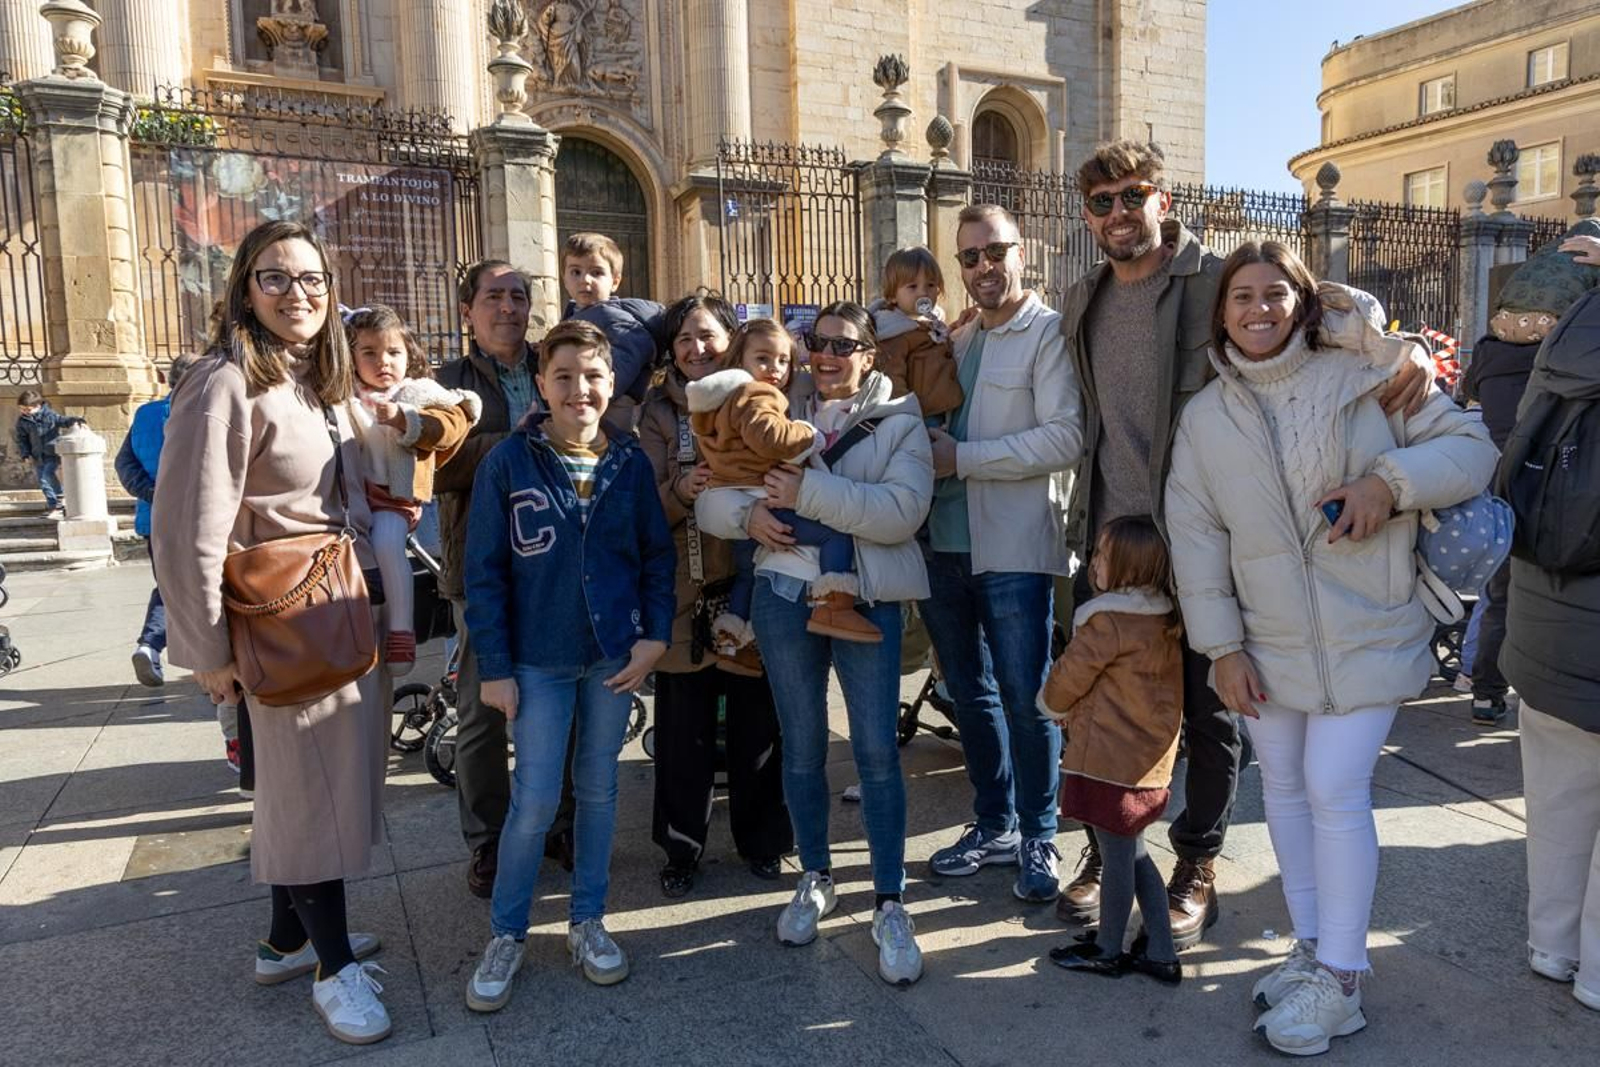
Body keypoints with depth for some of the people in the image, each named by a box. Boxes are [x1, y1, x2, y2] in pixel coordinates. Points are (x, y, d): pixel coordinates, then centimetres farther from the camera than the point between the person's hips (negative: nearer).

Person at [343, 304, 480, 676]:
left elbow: (452, 421, -8)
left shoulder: (418, 393, 6)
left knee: (387, 543, -28)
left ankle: (401, 629, -19)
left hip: (394, 495, -3)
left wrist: (402, 418, -20)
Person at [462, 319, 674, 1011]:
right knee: (535, 801, -1)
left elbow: (657, 553, 6)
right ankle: (506, 934, 21)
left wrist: (655, 635, -5)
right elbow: (484, 571, -6)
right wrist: (494, 667, -8)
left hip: (616, 655, 3)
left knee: (598, 786, 13)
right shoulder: (507, 462, -8)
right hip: (538, 660, -2)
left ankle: (588, 921, 30)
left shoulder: (630, 462, 0)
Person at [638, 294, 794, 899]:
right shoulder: (659, 412, 4)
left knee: (757, 725, 9)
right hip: (684, 593, 0)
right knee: (685, 730, 6)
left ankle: (761, 838, 29)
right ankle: (683, 847, 25)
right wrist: (679, 491, -24)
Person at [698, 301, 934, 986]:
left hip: (867, 601, -3)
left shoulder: (899, 421, 1)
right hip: (785, 596, 3)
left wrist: (809, 490, -19)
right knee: (802, 747, 13)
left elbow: (901, 512, -15)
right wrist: (748, 516, -14)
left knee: (877, 752, -2)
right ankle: (815, 878, 32)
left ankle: (890, 905, 13)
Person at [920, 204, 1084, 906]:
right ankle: (995, 826, 30)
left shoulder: (1049, 333, -5)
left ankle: (1038, 837, 19)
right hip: (944, 543, 7)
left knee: (1025, 699, 0)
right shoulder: (954, 341, 16)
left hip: (1012, 546, -6)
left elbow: (1066, 438, -17)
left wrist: (963, 458, -16)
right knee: (970, 695, 14)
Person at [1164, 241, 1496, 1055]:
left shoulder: (1365, 374, -7)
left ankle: (1337, 982, 11)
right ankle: (1311, 949, 32)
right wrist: (1221, 647, -4)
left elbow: (1471, 446, -4)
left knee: (1335, 789, -6)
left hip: (1366, 634, -4)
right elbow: (1195, 537, 0)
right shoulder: (1205, 416, 1)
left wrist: (1392, 479, -24)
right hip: (1269, 641, 4)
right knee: (1284, 785, 12)